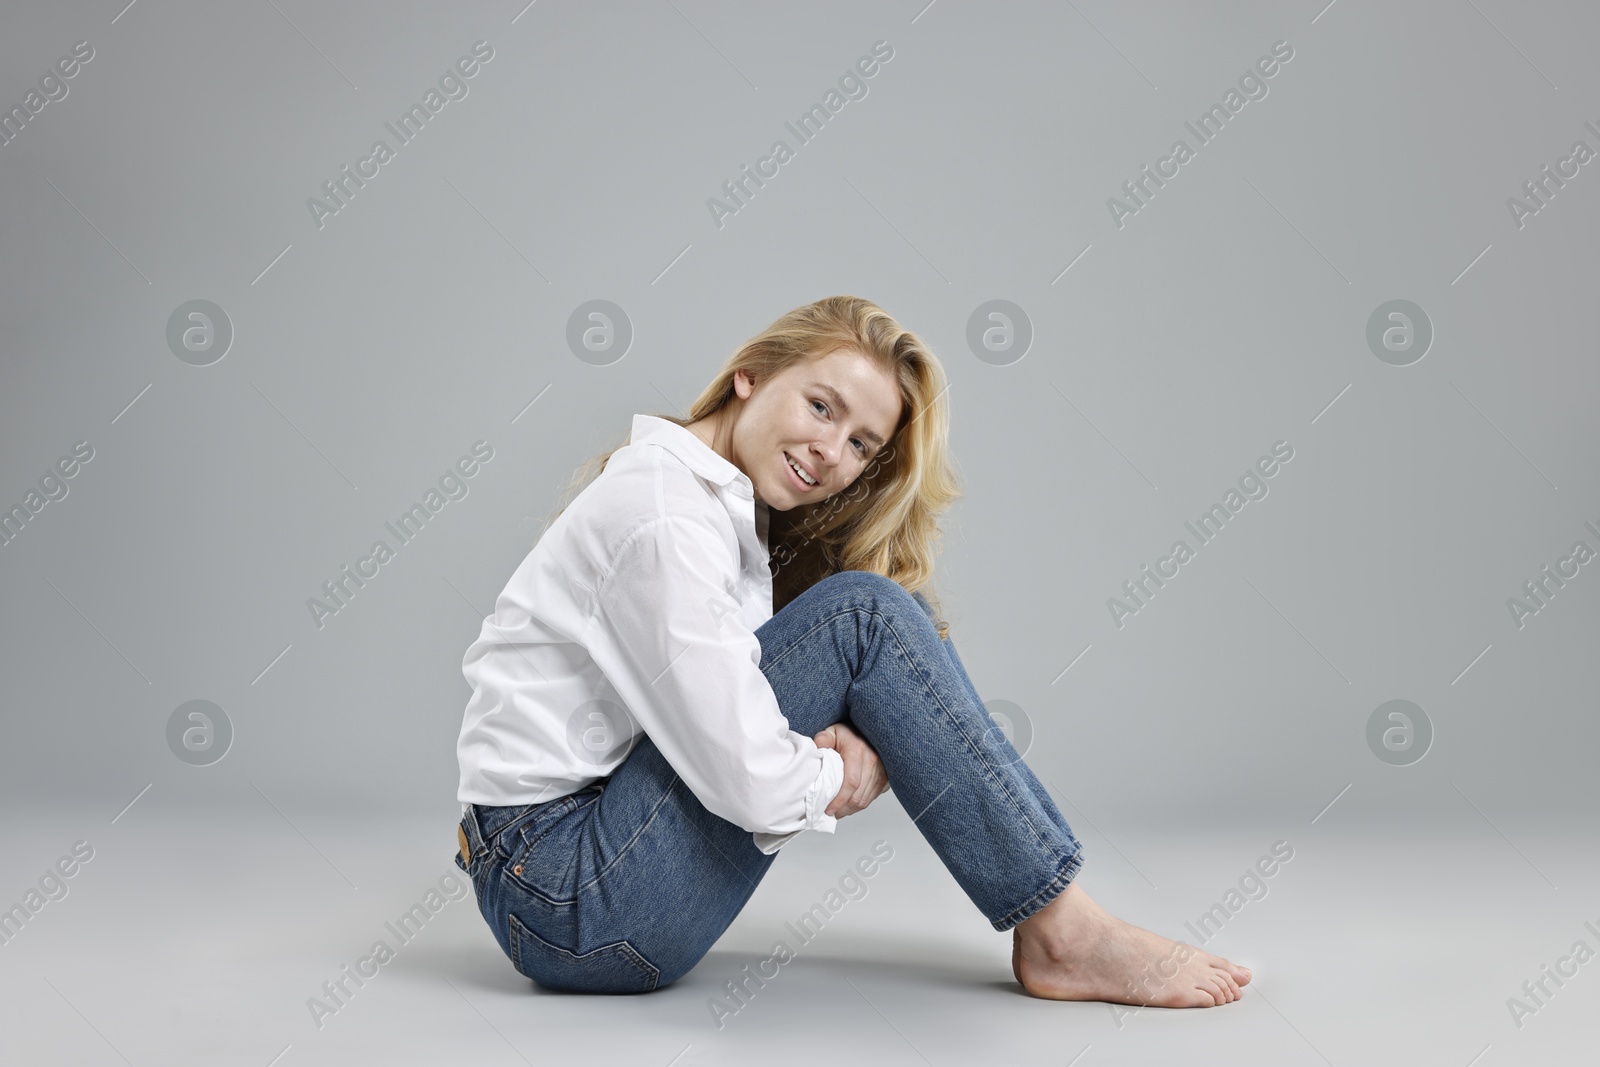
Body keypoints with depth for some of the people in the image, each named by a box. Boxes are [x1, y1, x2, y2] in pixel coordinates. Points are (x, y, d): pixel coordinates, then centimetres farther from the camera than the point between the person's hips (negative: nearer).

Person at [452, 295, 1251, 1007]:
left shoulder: (725, 507, 11)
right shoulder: (663, 513, -19)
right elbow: (756, 788, -25)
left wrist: (848, 747, -12)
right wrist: (844, 775, -5)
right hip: (566, 902, -9)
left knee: (886, 613, 2)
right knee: (863, 613, -18)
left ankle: (1052, 925, -2)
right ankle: (1063, 932, -11)